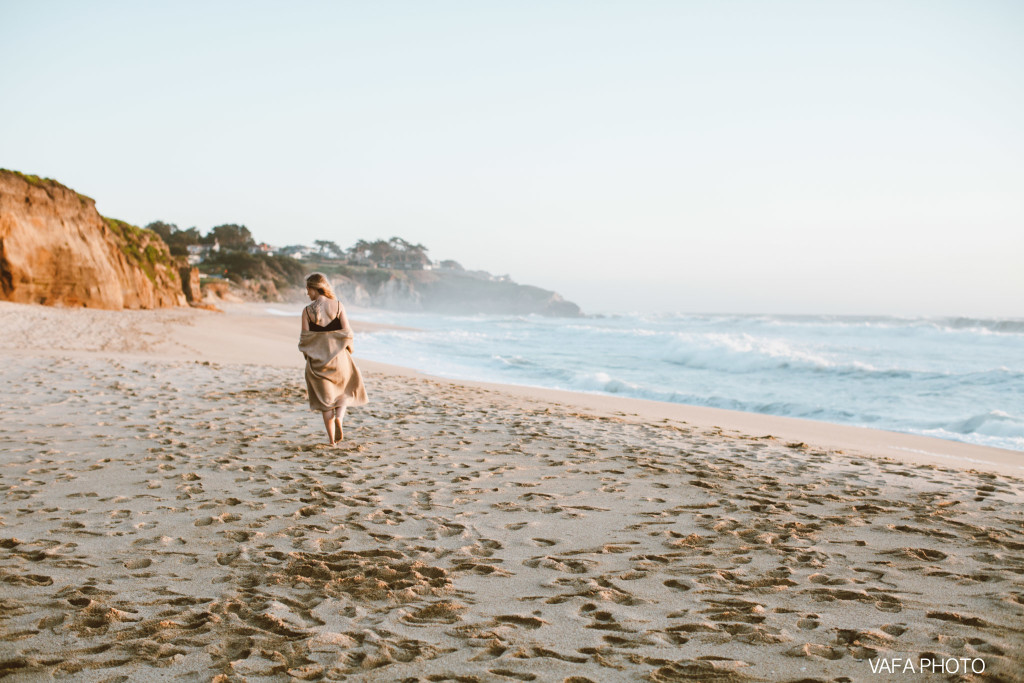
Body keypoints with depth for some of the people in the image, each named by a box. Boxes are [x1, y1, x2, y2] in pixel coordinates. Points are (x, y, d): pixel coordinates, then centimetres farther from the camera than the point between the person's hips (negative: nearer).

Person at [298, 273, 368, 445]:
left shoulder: (307, 311, -7)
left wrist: (306, 351, 12)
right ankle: (339, 417, -6)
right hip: (338, 357, 0)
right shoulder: (338, 306, -5)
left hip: (317, 359, 0)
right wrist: (348, 348, 8)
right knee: (346, 391, 23)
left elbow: (304, 337, -7)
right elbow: (347, 332, -10)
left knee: (325, 398, 10)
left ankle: (332, 440, 10)